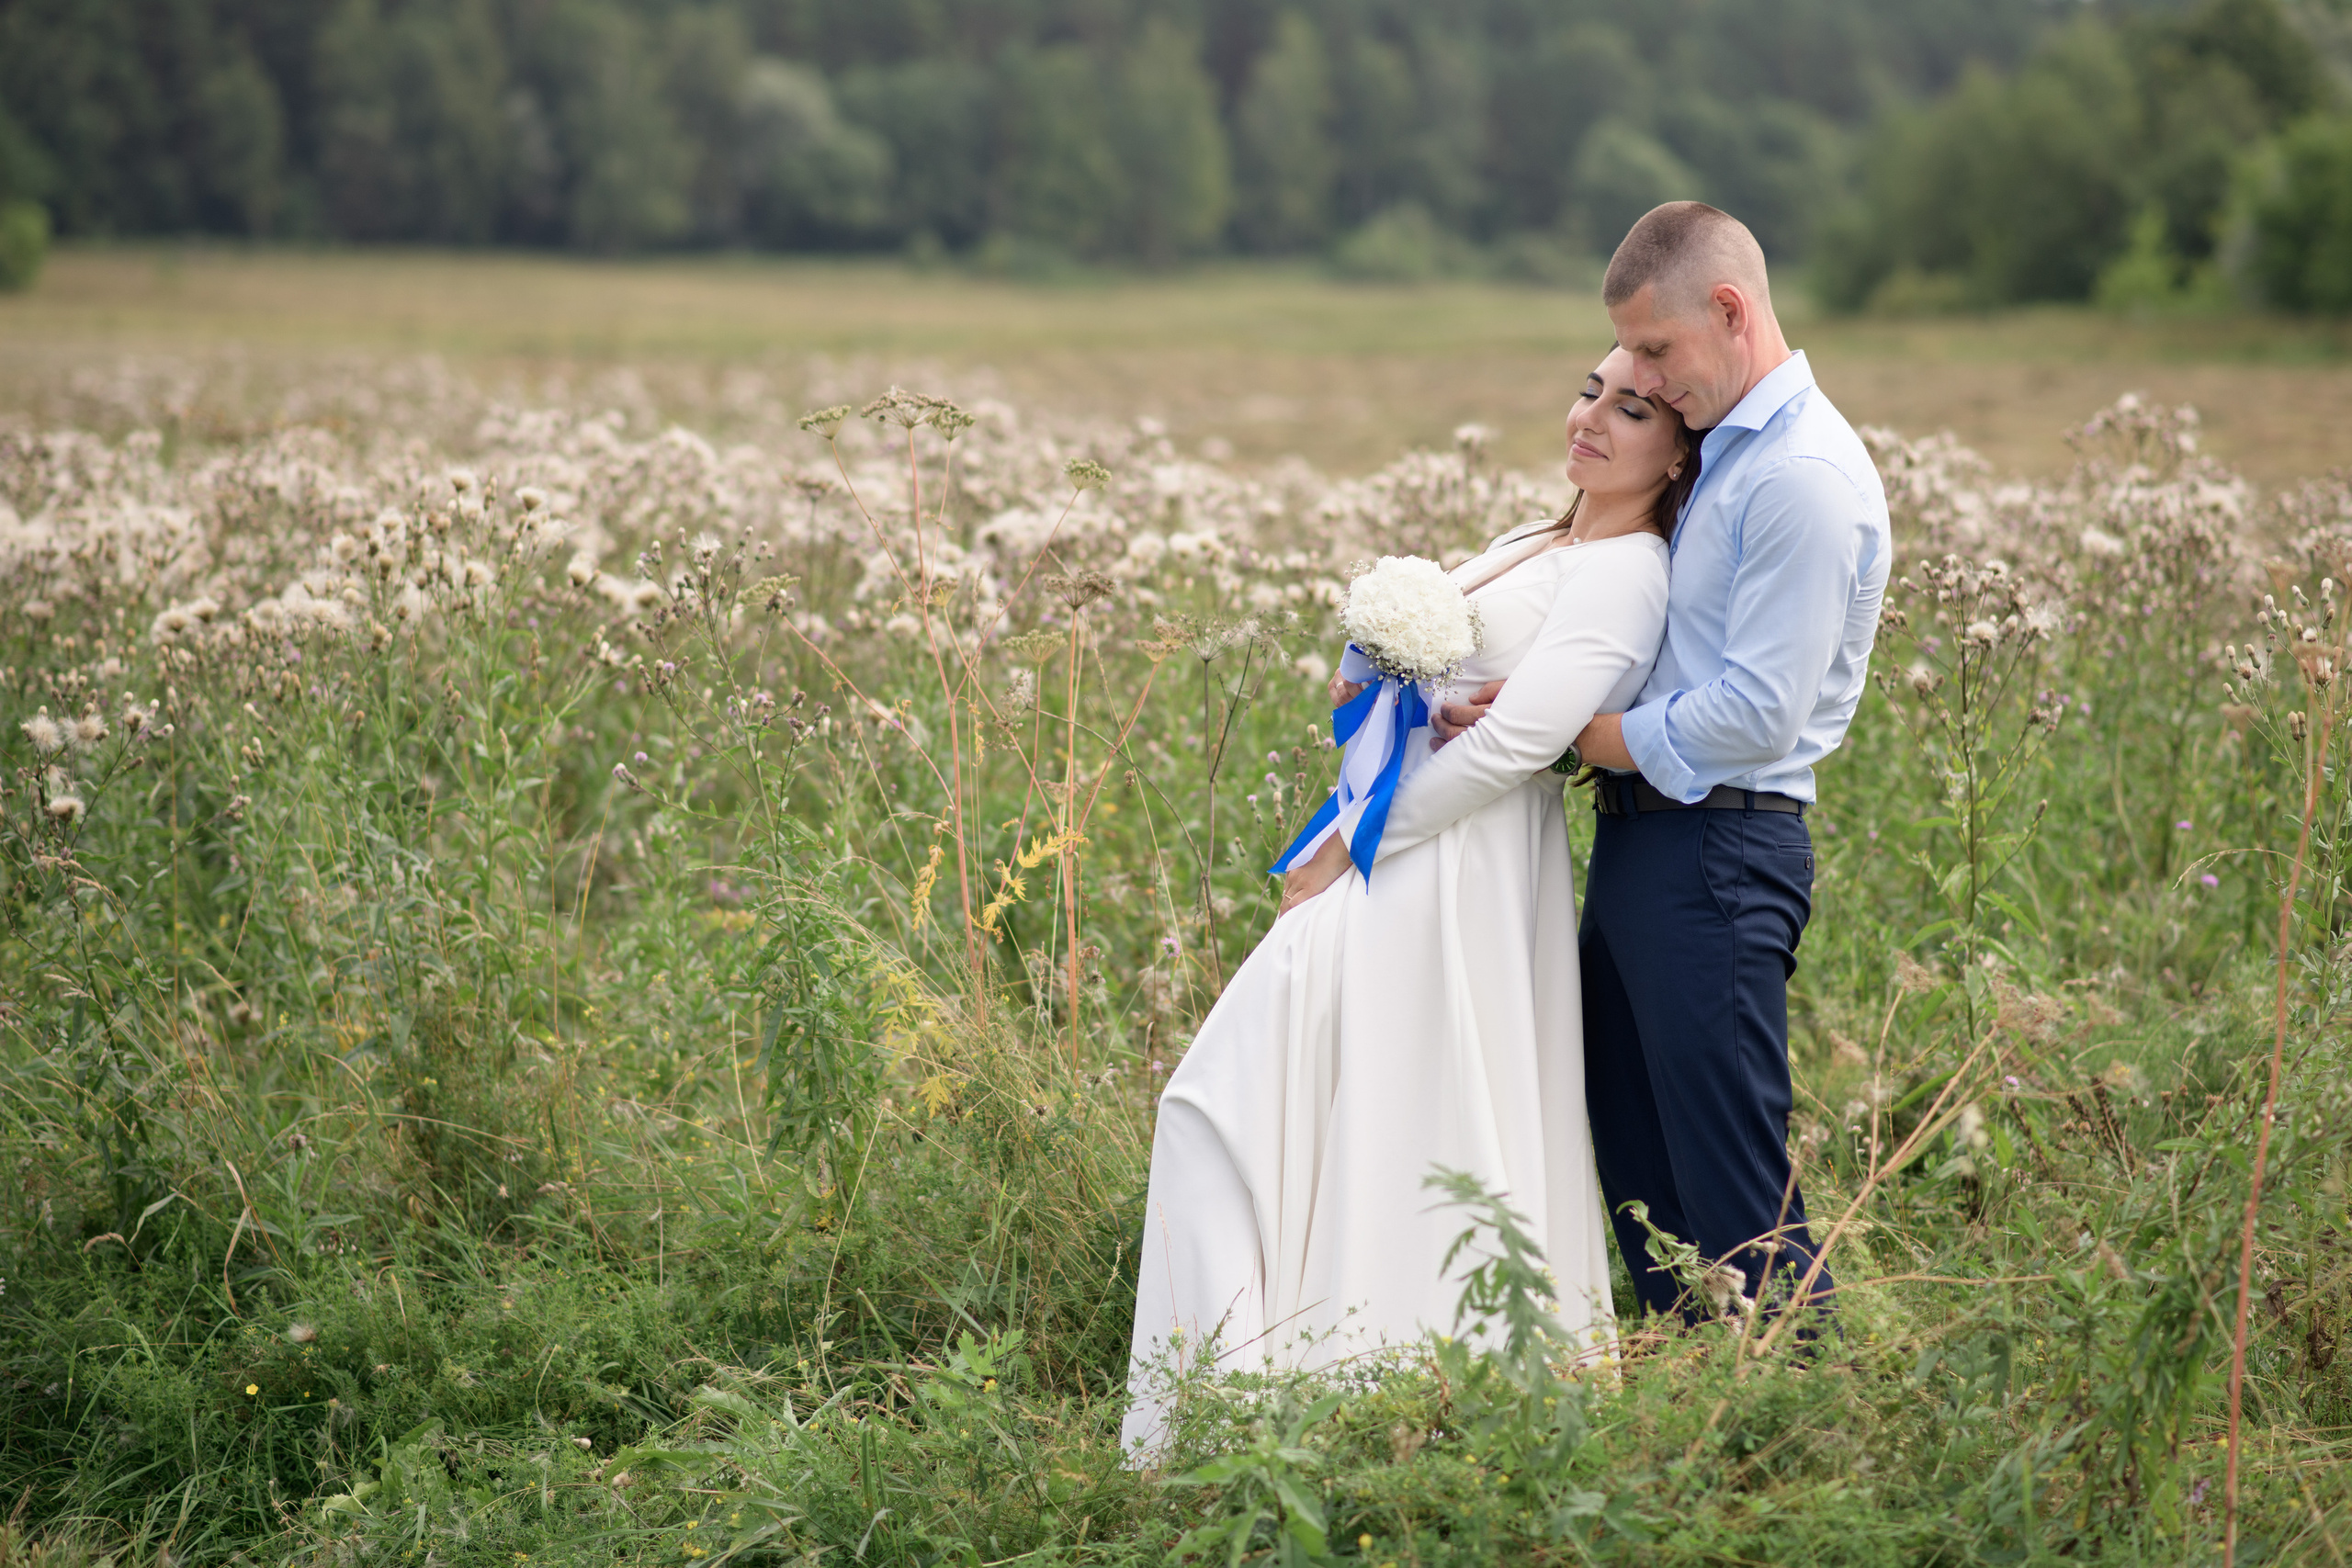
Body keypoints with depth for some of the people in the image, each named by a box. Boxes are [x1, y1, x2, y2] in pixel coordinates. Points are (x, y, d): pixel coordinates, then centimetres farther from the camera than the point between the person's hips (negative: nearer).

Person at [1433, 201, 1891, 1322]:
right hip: (1639, 843, 10)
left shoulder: (1804, 478, -15)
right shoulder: (1722, 452, 16)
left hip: (1717, 851, -10)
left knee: (1735, 1195, -7)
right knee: (1638, 1168, 16)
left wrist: (1561, 735, -14)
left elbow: (1755, 716, -21)